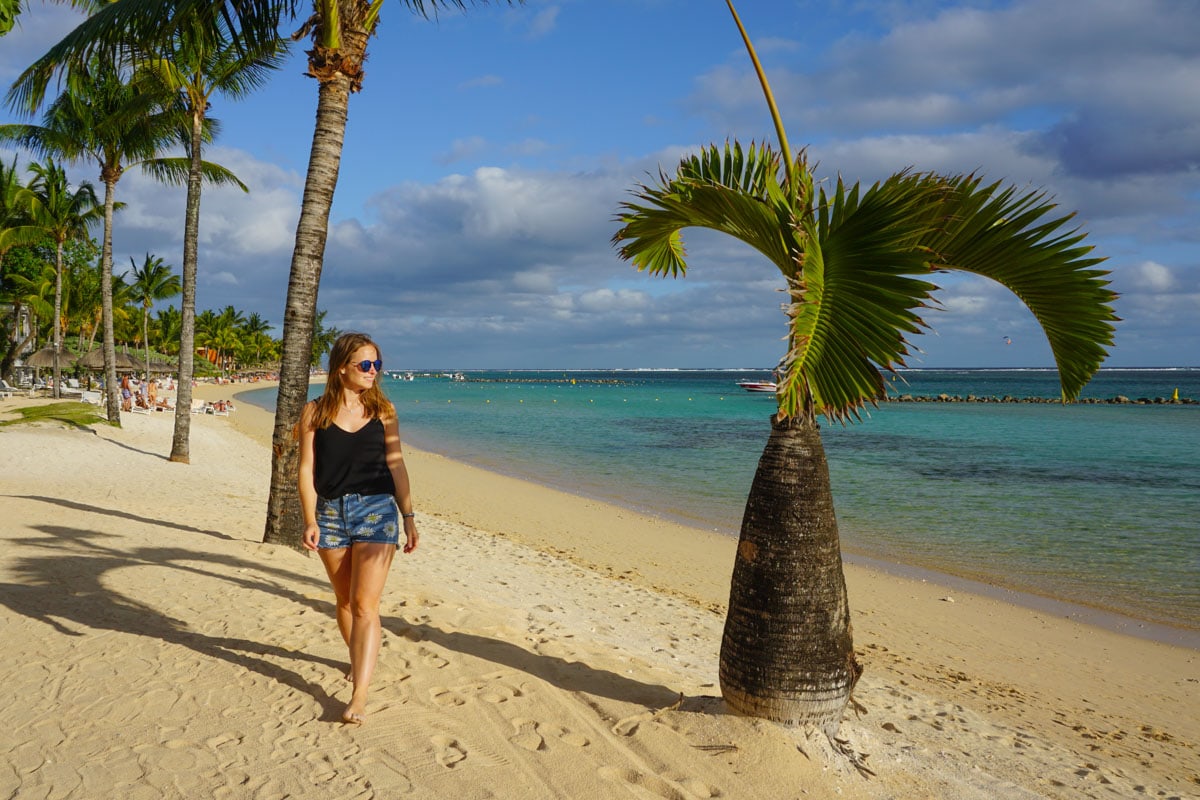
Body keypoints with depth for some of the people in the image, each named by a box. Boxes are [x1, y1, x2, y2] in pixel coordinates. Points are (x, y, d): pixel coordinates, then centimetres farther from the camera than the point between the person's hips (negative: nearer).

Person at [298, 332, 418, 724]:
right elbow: (307, 469, -1)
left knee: (365, 604, -9)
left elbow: (396, 465, 6)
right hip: (331, 511, 1)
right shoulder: (315, 412, 0)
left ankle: (360, 696, -10)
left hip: (377, 509, -1)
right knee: (344, 600, 15)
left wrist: (408, 518, 4)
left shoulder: (383, 409, 3)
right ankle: (359, 660, 39)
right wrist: (310, 521, -9)